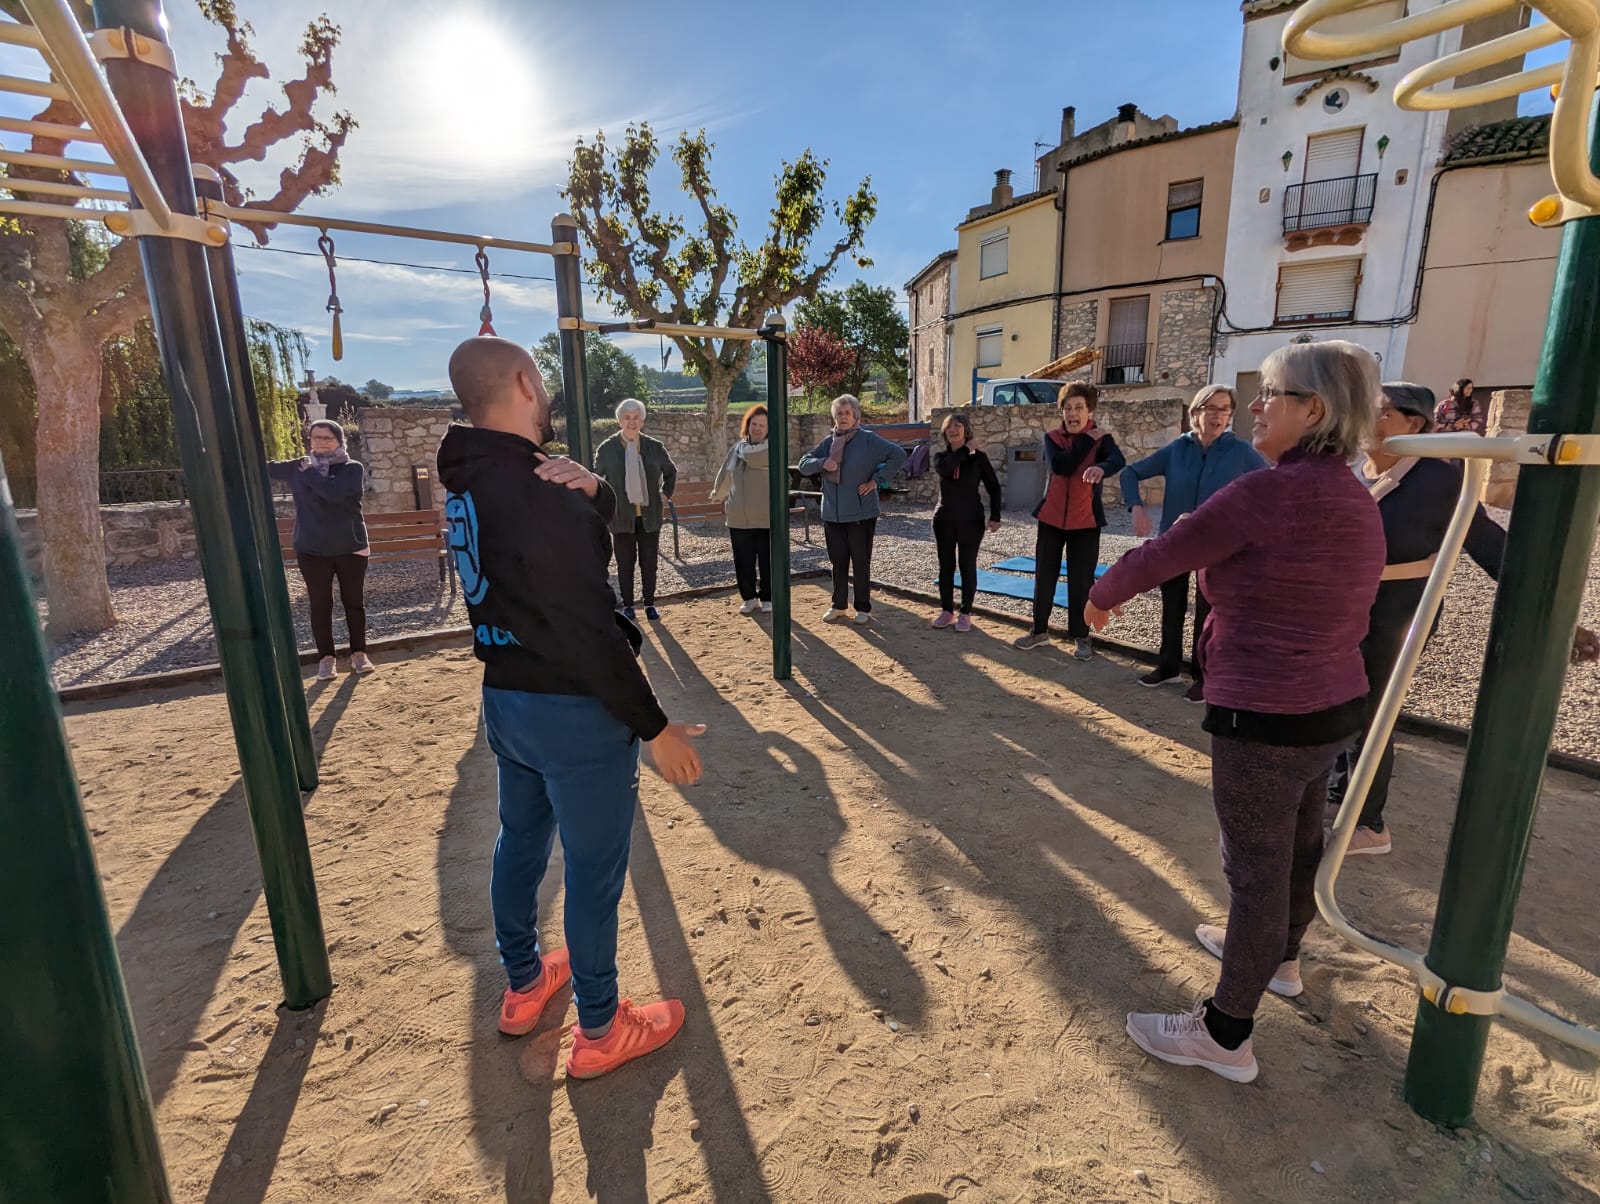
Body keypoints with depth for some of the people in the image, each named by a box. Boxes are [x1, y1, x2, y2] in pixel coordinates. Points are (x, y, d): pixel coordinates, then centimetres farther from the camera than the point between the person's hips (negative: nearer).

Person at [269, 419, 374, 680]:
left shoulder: (353, 468, -6)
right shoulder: (298, 467, 6)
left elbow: (334, 491, -22)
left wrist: (310, 473, -10)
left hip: (351, 547, -2)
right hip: (312, 550, 2)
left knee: (354, 602, 6)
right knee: (319, 605, 4)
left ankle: (359, 653, 18)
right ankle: (326, 657, 14)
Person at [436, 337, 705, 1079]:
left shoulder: (469, 479, 4)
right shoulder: (534, 489, -25)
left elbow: (590, 533, 8)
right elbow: (586, 629, -26)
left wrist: (590, 491, -15)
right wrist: (652, 726, -18)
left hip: (505, 699, 9)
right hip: (572, 711, -9)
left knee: (520, 842, 24)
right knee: (594, 869, 8)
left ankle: (523, 986, 46)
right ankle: (599, 1031, 29)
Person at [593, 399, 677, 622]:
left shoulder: (655, 447, 2)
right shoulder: (606, 449, -2)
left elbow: (671, 472, 19)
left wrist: (665, 494, 10)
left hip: (650, 515, 2)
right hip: (621, 516, -1)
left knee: (649, 562, 8)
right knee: (625, 563, 6)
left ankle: (650, 604, 21)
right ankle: (627, 605, 18)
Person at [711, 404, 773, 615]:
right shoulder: (737, 448, 12)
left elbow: (753, 457, -26)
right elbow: (726, 474, 25)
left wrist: (744, 447, -3)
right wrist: (718, 495, 37)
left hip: (766, 518, -4)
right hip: (739, 518, 5)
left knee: (767, 560, 5)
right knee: (743, 561, 9)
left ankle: (767, 598, 19)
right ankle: (749, 597, 23)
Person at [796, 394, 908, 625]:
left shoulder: (868, 439, -5)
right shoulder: (828, 442, 8)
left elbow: (898, 454, -10)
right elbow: (803, 465, 6)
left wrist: (877, 480, -13)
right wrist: (822, 463, -15)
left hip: (861, 513, -4)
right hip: (832, 514, 4)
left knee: (861, 562, 4)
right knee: (838, 561, 13)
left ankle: (863, 608, 17)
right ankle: (838, 606, 25)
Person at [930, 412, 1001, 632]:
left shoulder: (979, 457, -2)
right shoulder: (941, 457, 5)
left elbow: (993, 487, 0)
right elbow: (943, 469, -21)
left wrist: (995, 516, -6)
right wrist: (965, 450, -16)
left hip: (971, 520, -3)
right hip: (944, 519, 3)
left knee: (967, 566, 1)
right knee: (946, 566, 7)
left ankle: (966, 613, 10)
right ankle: (947, 610, 18)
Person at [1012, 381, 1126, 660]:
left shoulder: (1101, 438, -4)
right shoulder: (1052, 437, 1)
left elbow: (1118, 460, -26)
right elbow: (1060, 466, -18)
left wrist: (1101, 467, -49)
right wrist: (1087, 441, -14)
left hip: (1085, 520, -2)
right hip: (1051, 517, 2)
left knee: (1081, 581, 3)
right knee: (1044, 576, 8)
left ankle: (1081, 637, 16)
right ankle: (1039, 631, 22)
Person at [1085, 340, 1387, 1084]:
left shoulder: (1267, 494, -22)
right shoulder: (1355, 500, 6)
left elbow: (1160, 556, -16)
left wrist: (1103, 595, 4)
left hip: (1264, 721, -9)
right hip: (1334, 708, 9)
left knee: (1255, 870, 4)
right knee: (1298, 846, 27)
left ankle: (1225, 1035, 22)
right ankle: (1278, 955, 52)